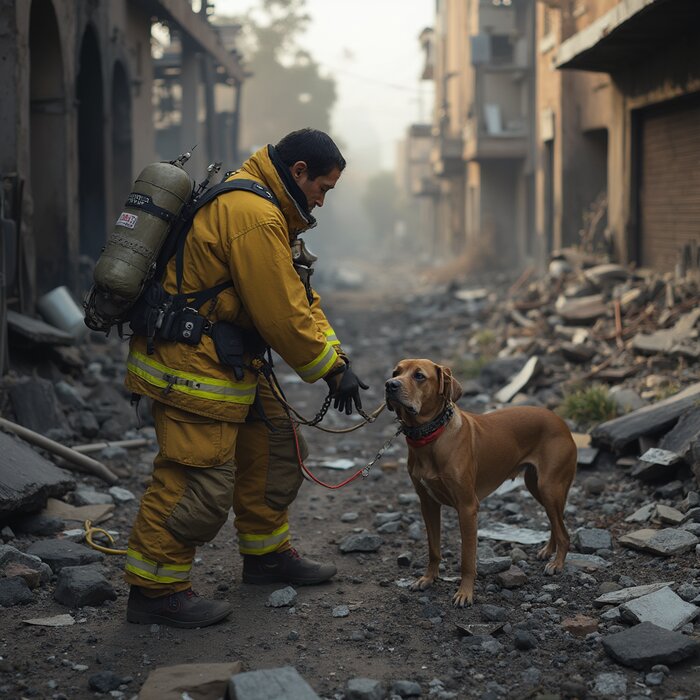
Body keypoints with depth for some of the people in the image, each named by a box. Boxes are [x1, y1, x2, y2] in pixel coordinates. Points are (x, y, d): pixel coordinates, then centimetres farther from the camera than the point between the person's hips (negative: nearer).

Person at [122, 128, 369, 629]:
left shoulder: (265, 210, 16)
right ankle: (155, 590, 1)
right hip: (192, 365, -11)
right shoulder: (253, 216, -20)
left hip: (228, 362, 11)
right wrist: (332, 369, -9)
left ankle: (267, 555, 32)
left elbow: (299, 294, 16)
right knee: (200, 478, -9)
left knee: (277, 447, 18)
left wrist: (336, 357, 6)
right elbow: (281, 316, -21)